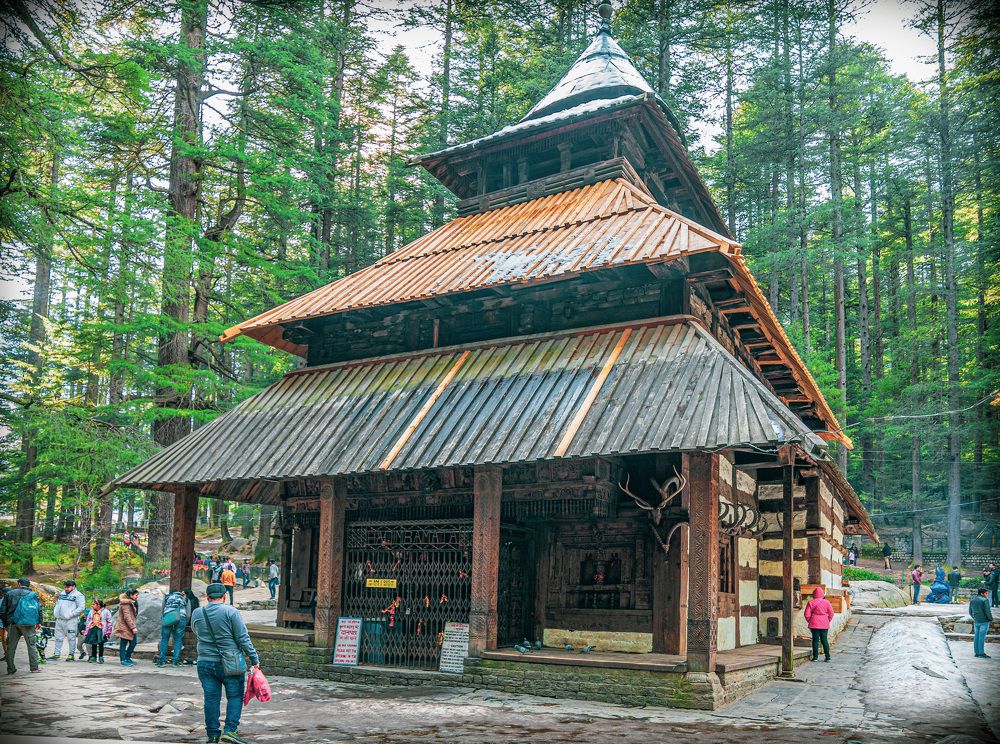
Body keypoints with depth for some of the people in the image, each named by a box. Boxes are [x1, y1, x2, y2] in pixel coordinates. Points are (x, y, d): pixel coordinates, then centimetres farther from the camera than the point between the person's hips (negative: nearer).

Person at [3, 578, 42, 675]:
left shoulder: (9, 594, 13)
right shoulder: (33, 594, 7)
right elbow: (39, 608, -2)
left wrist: (5, 624, 17)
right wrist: (39, 622, 4)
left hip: (12, 623, 2)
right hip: (27, 623, -2)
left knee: (11, 647, 9)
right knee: (31, 645, 4)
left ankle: (10, 669, 9)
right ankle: (34, 667, 3)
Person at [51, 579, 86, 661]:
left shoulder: (78, 595, -5)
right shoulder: (62, 594, 17)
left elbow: (82, 608, -12)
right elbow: (57, 604, 28)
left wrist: (71, 614, -18)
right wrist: (55, 611, 9)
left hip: (71, 621, -7)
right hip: (59, 620, 7)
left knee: (71, 638, -3)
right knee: (58, 638, 13)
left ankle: (71, 655, 3)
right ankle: (56, 653, 22)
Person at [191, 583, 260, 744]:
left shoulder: (196, 614, 4)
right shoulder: (231, 612, -9)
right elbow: (243, 638, -9)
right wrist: (254, 659, -4)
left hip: (205, 663, 4)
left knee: (211, 698, 9)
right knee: (235, 696, 5)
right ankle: (230, 730, -4)